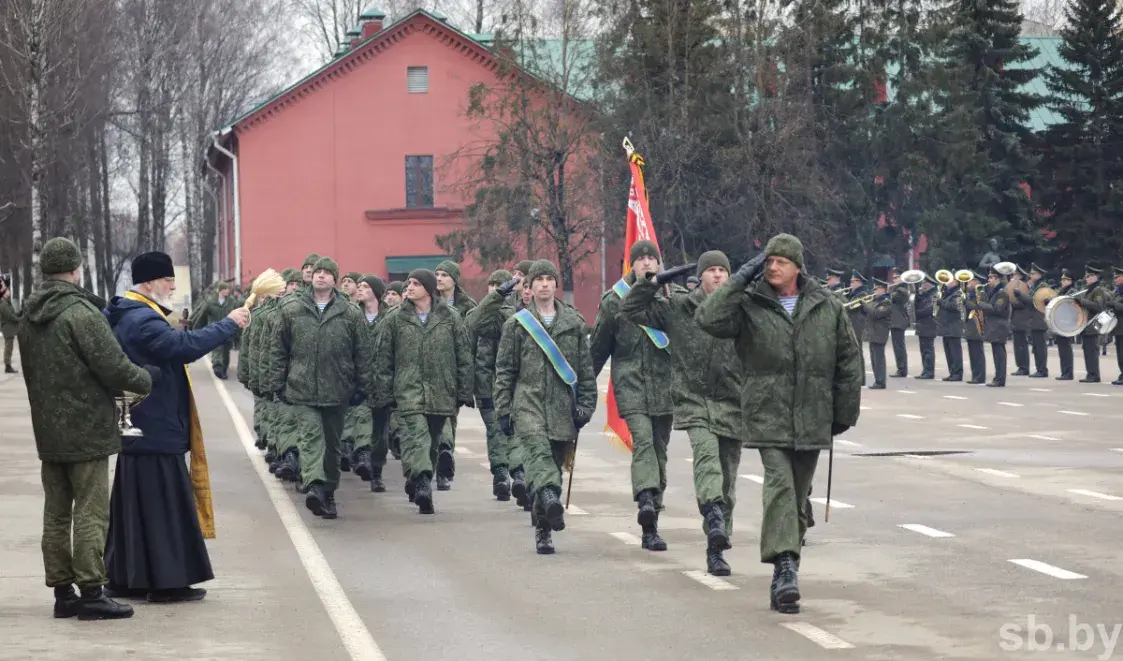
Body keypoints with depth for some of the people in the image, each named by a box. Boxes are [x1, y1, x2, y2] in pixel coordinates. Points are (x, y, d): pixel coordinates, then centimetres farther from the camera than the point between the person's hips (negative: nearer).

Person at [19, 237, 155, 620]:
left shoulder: (29, 316, 10)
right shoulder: (81, 312, -16)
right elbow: (114, 367, -19)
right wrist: (146, 380, 1)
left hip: (48, 431, 8)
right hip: (86, 431, -8)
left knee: (56, 513, 12)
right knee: (91, 513, -4)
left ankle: (62, 591, 16)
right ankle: (91, 592, -5)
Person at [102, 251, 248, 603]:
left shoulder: (122, 315, 14)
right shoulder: (143, 321, -20)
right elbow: (186, 346, -30)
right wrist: (229, 324, -22)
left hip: (139, 428, 10)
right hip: (157, 429, -10)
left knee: (135, 504, 13)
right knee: (163, 504, -5)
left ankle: (126, 578, 18)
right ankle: (167, 582, -2)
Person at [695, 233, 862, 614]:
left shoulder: (828, 308, 8)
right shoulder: (749, 305, 0)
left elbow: (849, 362, 13)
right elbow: (708, 320, -17)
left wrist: (845, 412, 11)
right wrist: (741, 279, -13)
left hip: (811, 421, 3)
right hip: (767, 418, -3)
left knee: (798, 497, 10)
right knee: (779, 486, -19)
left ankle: (784, 577, 20)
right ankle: (785, 566, -25)